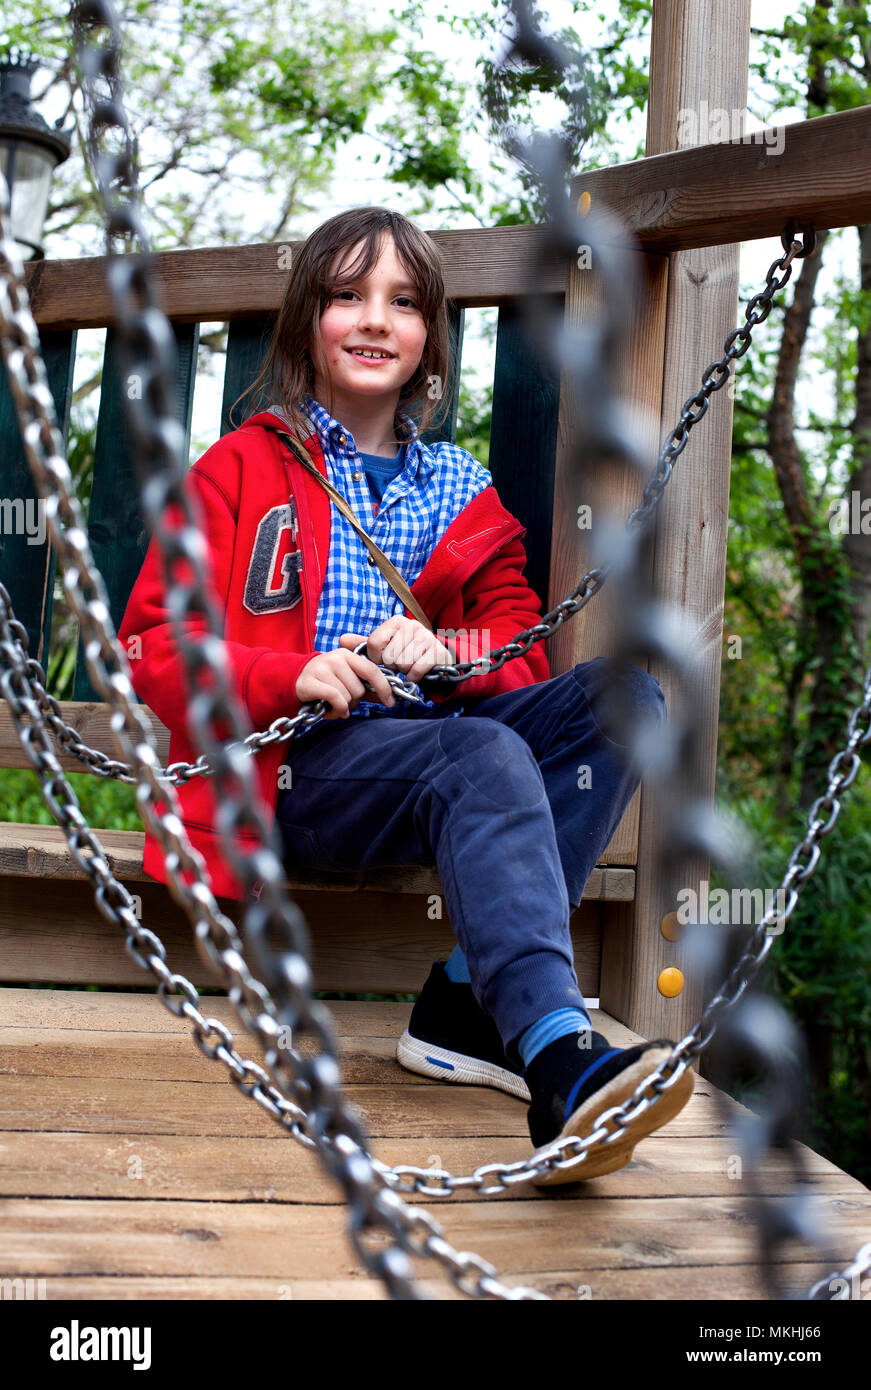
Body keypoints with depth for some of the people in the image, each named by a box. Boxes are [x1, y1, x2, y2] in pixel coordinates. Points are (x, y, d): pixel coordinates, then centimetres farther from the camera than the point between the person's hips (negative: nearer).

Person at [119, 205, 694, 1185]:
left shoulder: (460, 490, 18)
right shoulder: (242, 468, 7)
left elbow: (521, 652, 14)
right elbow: (155, 645, 1)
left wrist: (443, 652, -10)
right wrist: (291, 677, -18)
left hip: (430, 747, 5)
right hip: (293, 765, -5)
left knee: (623, 694, -19)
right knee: (484, 755, -34)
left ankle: (466, 1000, -27)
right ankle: (559, 1063, -49)